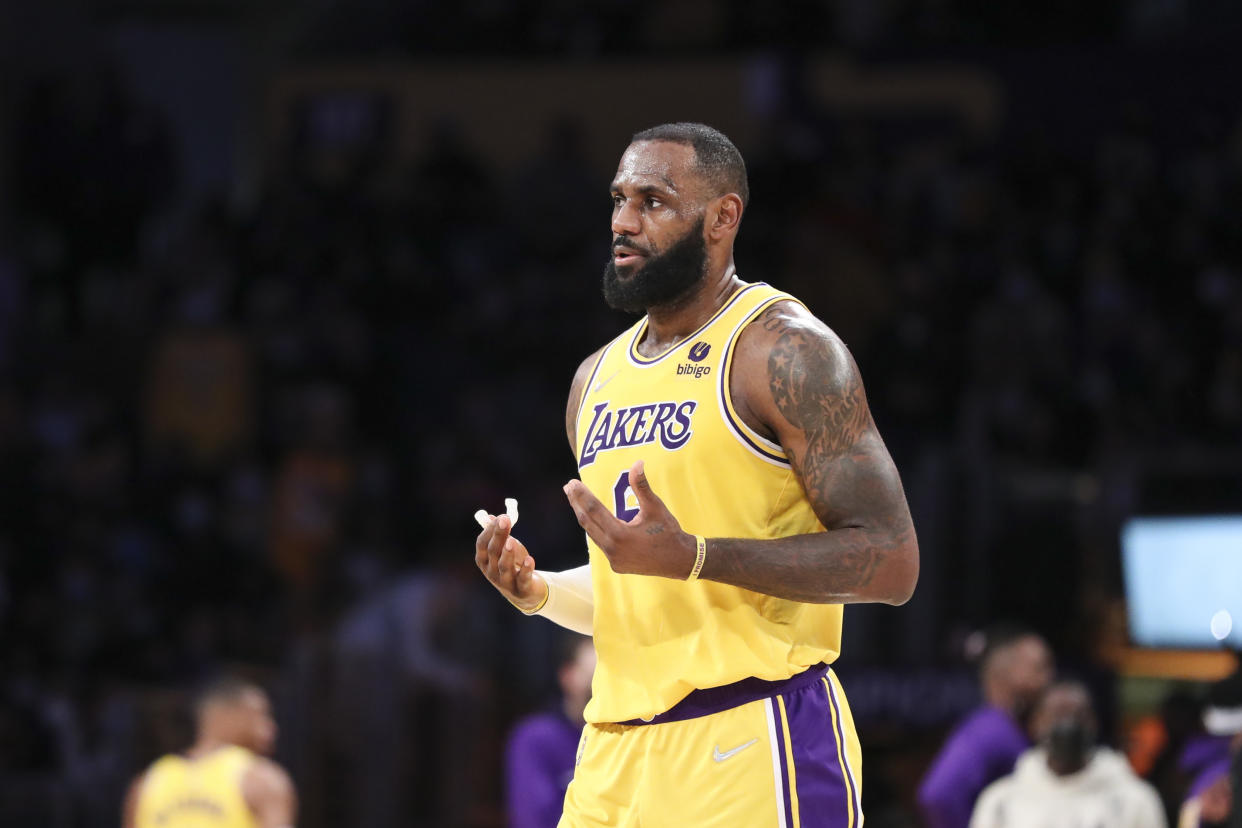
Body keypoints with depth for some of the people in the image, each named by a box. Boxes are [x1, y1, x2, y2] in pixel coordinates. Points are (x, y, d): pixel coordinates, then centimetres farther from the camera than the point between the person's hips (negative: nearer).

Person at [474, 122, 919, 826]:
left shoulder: (786, 351, -6)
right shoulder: (597, 379, 18)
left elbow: (890, 562, -14)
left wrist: (691, 556, -20)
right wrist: (540, 591, 5)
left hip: (750, 743, -7)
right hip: (618, 758, 7)